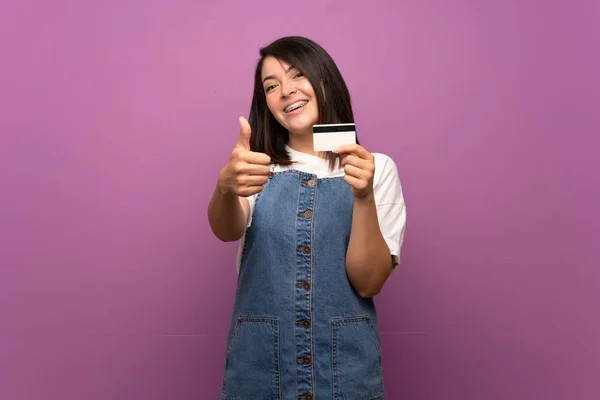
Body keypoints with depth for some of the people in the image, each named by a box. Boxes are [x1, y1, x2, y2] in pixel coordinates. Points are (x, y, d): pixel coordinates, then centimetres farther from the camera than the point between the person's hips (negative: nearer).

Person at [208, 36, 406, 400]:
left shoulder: (376, 168, -2)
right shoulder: (259, 167, 3)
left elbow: (369, 282, -9)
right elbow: (227, 230, -18)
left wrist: (364, 197, -23)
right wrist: (225, 187, -38)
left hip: (347, 365, -1)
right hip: (257, 360, 1)